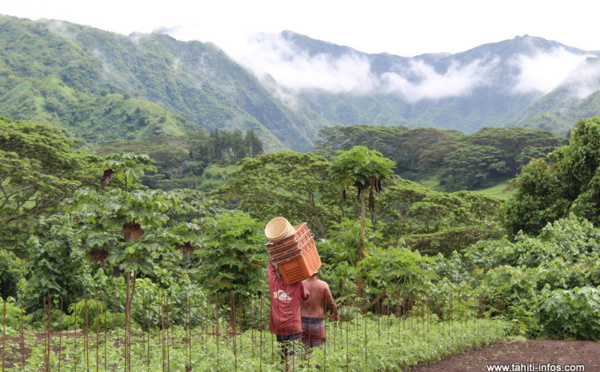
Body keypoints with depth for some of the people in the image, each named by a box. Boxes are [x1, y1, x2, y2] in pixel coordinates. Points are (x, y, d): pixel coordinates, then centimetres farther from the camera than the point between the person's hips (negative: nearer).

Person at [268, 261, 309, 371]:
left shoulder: (273, 281, 2)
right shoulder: (297, 284, -3)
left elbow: (271, 266, 18)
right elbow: (306, 296, 16)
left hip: (278, 327, 3)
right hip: (293, 326, -3)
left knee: (282, 355, 11)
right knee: (292, 355, -6)